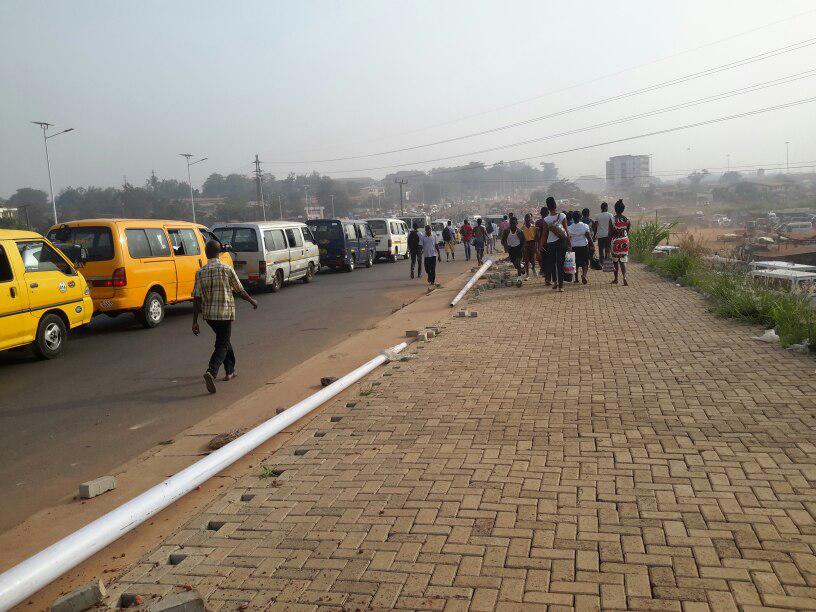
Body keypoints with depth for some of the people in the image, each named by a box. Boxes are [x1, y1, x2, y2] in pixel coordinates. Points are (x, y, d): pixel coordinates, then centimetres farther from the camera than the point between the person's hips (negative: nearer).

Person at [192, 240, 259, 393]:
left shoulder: (200, 272, -1)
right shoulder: (227, 269, -9)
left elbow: (197, 298, -2)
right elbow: (239, 291, 0)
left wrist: (195, 322, 0)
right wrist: (252, 301, 18)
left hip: (208, 313, 4)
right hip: (225, 312, -4)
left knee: (223, 340, 24)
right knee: (222, 344, 0)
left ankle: (230, 371, 33)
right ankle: (211, 372, -23)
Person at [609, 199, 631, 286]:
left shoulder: (612, 220, -13)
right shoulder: (627, 220, -1)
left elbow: (610, 233, -10)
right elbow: (627, 232, 8)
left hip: (616, 242, -3)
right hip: (625, 241, 3)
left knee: (615, 260, 13)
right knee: (623, 261, 5)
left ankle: (616, 279, 22)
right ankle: (624, 278, -14)